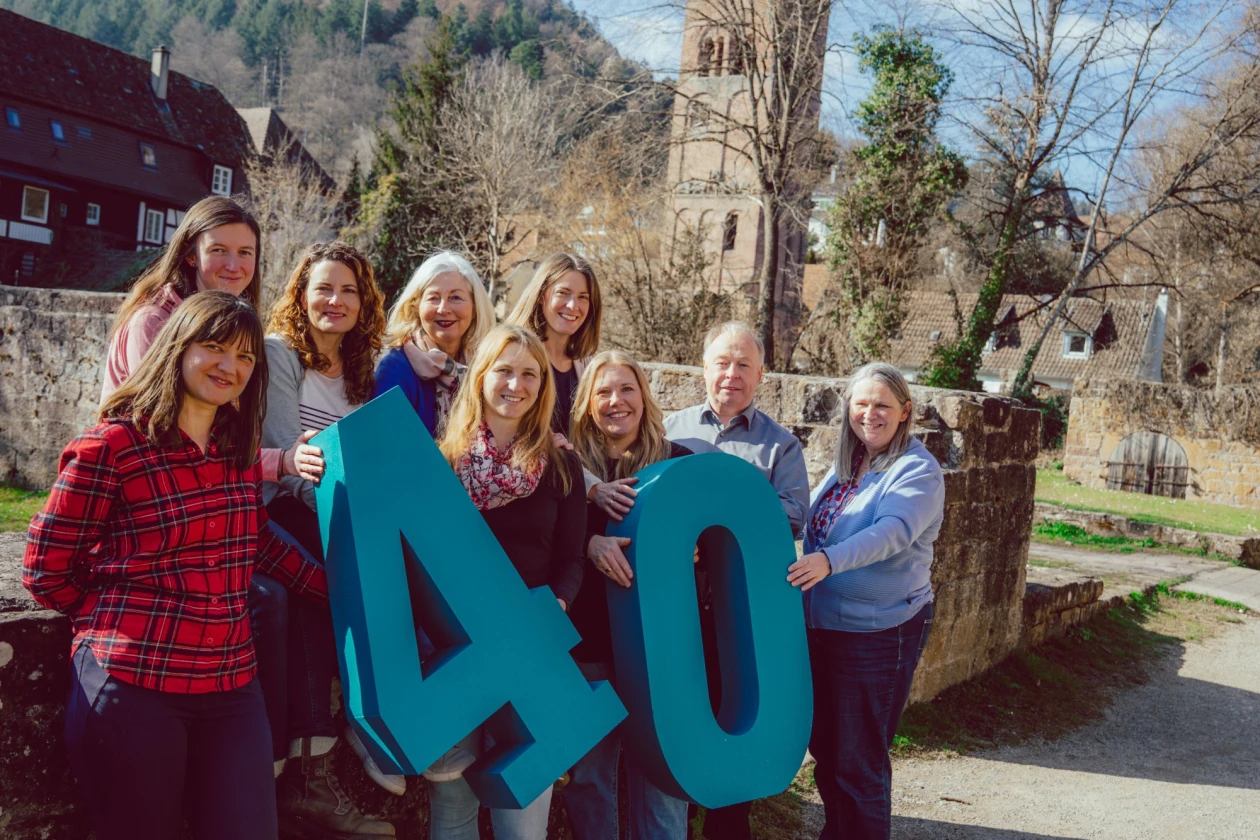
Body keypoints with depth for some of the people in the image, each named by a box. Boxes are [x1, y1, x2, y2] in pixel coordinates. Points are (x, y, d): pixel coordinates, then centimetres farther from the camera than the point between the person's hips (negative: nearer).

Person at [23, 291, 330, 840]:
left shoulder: (240, 449, 8)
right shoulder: (110, 446, -9)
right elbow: (46, 573, -3)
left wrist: (339, 590, 13)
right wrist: (120, 621, 4)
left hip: (232, 687, 5)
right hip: (132, 687, -5)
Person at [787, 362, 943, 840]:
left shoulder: (917, 470, -13)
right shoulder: (844, 465, 8)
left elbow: (894, 531, -30)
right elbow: (810, 523, 22)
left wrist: (829, 561, -43)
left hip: (879, 634, -7)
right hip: (821, 626, 7)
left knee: (858, 764, 2)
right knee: (824, 748, 19)